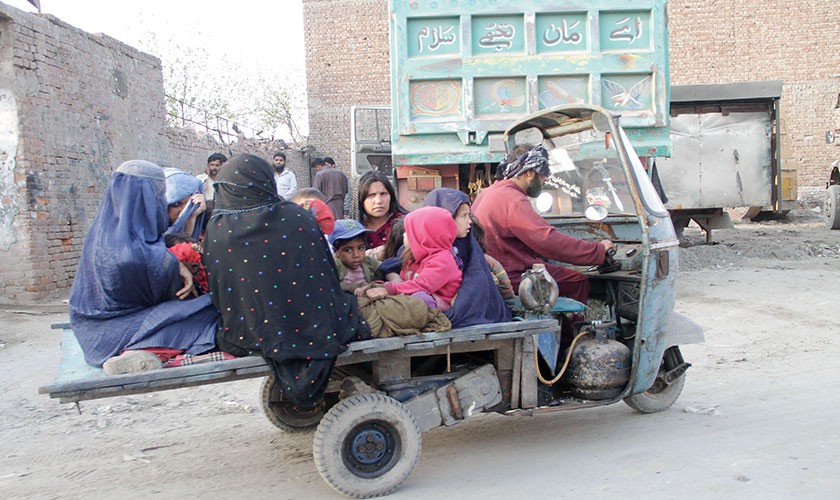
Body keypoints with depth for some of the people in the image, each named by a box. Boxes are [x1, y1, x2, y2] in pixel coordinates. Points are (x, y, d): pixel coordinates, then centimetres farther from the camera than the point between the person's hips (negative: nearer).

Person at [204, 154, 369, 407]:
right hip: (312, 326, -2)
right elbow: (328, 271, 2)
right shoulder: (296, 217, -6)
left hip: (254, 335, 2)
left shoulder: (216, 229, -6)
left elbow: (217, 293, 2)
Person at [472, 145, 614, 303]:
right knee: (579, 282, -6)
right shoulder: (513, 200, -19)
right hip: (513, 277, -10)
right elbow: (549, 241, -26)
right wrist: (599, 250, -20)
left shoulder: (488, 193, 13)